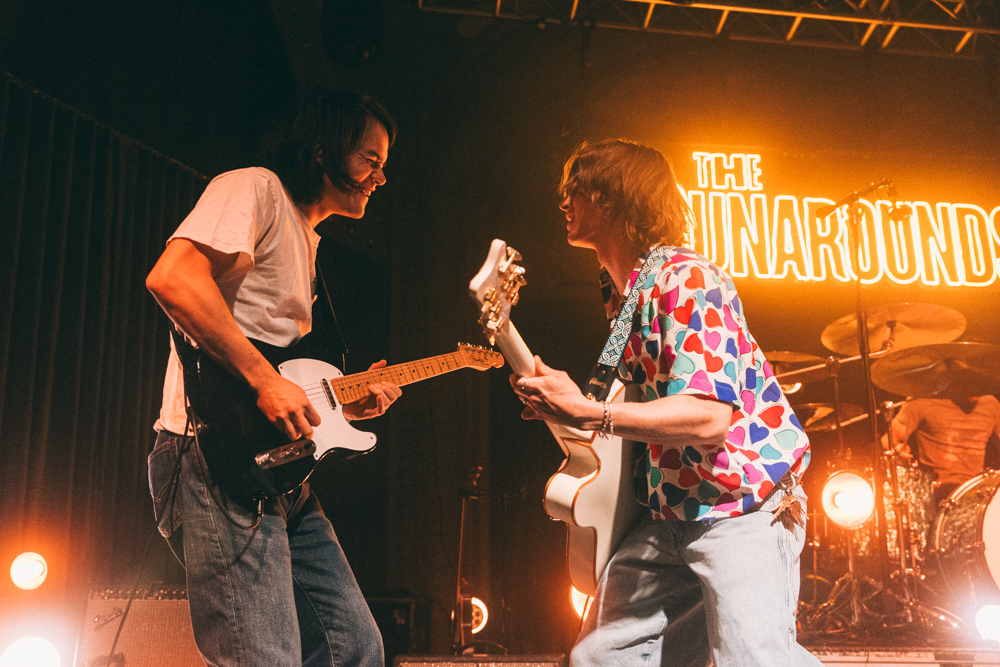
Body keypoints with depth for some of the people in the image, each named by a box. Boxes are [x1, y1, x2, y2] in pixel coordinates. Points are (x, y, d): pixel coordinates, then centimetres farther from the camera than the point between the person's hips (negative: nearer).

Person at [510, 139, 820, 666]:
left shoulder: (684, 278, -17)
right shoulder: (621, 294, 14)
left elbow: (709, 417, -27)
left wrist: (585, 414, -27)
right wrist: (559, 400, 8)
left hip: (742, 506, -9)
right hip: (670, 513, 9)